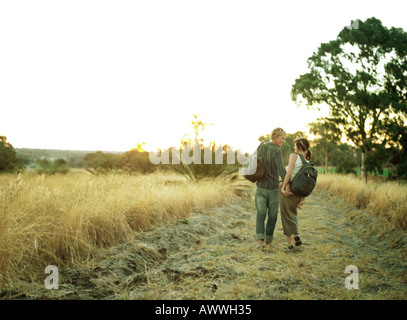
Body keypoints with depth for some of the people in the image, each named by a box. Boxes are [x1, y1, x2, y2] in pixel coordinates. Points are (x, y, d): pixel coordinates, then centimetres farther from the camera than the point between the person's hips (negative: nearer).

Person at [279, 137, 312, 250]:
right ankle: (296, 234, 6)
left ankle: (290, 243, 9)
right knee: (292, 213, 26)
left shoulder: (294, 156, -9)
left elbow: (288, 173, -20)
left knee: (286, 215, 7)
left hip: (287, 188, -5)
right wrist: (302, 200, 7)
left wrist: (283, 188, -14)